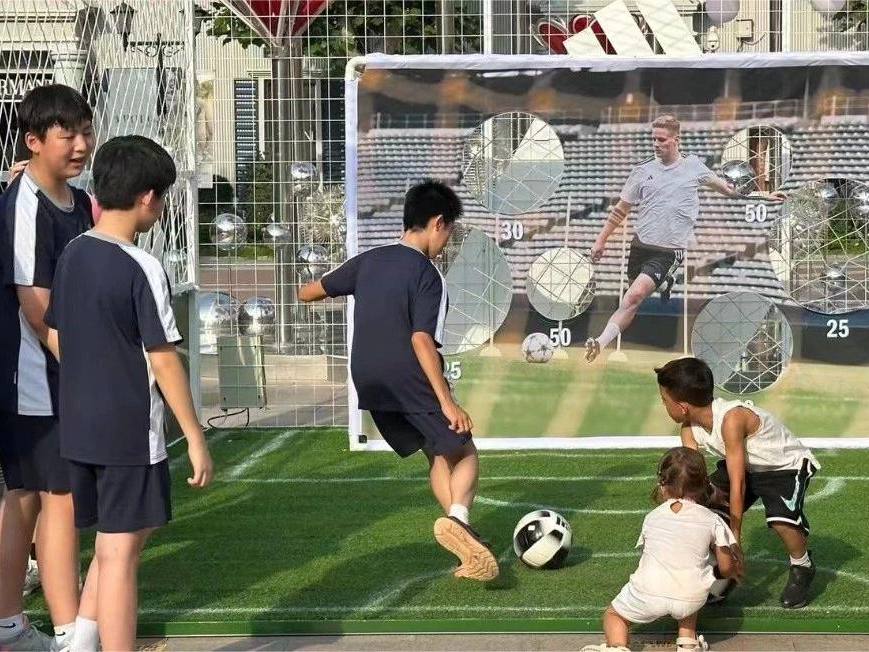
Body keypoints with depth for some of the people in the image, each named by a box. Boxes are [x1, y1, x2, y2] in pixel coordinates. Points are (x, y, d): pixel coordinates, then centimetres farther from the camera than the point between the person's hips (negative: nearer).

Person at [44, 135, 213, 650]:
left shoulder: (72, 255, 6)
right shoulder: (143, 269, -16)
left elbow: (55, 335, 14)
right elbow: (163, 360, -17)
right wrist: (196, 438, -11)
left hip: (79, 427, 8)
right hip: (131, 432, -8)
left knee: (113, 543, 20)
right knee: (121, 554, -2)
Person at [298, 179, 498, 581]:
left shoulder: (368, 261, 7)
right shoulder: (427, 276, -12)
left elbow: (306, 294, 14)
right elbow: (421, 340, -22)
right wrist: (446, 401, -24)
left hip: (370, 385, 6)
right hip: (413, 383, -6)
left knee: (439, 455, 16)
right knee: (464, 454, 7)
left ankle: (468, 545, 2)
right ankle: (457, 518, -24)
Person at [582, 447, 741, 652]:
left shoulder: (652, 517, 15)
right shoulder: (712, 520, 9)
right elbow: (726, 568, 13)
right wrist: (736, 569, 39)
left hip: (649, 593, -1)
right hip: (691, 600, 1)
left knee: (613, 614, 25)